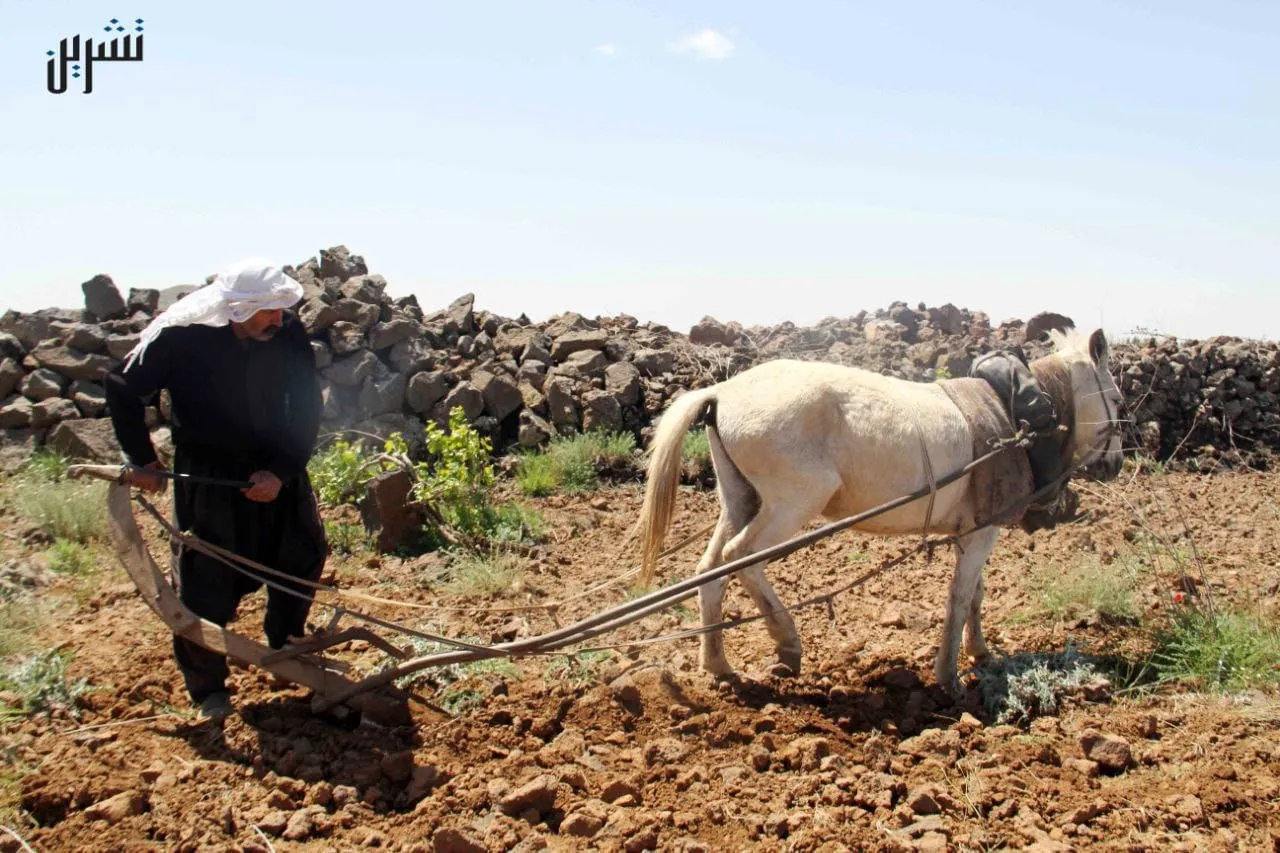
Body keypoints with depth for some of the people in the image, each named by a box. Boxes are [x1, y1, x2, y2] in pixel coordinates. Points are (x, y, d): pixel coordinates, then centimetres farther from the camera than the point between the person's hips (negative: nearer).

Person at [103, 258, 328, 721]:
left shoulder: (288, 334, -14)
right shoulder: (180, 336, -22)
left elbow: (306, 408, -6)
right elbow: (123, 389, -8)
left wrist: (283, 471, -15)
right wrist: (142, 459, -7)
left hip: (277, 469, 4)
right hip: (208, 476, -3)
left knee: (304, 557, 11)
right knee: (207, 584, -1)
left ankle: (288, 649, 36)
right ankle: (207, 685, 20)